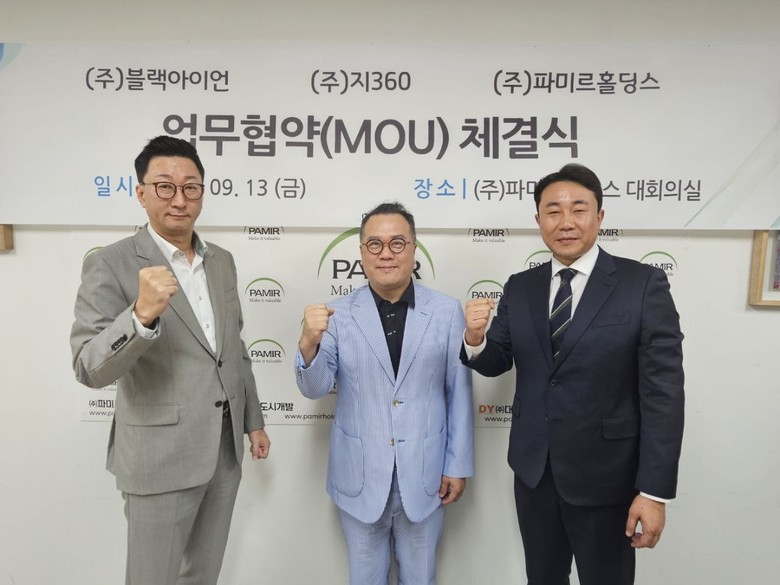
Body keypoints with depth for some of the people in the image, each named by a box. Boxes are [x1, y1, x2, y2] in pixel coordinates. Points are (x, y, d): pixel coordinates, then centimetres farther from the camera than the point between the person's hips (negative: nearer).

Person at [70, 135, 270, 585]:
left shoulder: (223, 261, 5)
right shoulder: (110, 265, -12)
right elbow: (90, 370, -18)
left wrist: (253, 421, 15)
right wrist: (141, 314, -36)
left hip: (224, 449, 6)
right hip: (160, 457, -5)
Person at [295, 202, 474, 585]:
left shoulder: (447, 312, -6)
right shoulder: (339, 315, -7)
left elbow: (459, 394, -2)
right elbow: (314, 388, -8)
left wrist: (458, 465, 0)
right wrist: (309, 343, -28)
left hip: (423, 476, 0)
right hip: (359, 478, 0)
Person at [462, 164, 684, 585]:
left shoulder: (644, 284, -11)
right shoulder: (519, 287, 1)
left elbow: (663, 392, -12)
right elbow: (496, 363, 5)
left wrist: (654, 491, -13)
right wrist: (475, 339, -18)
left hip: (605, 474, -3)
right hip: (533, 470, 4)